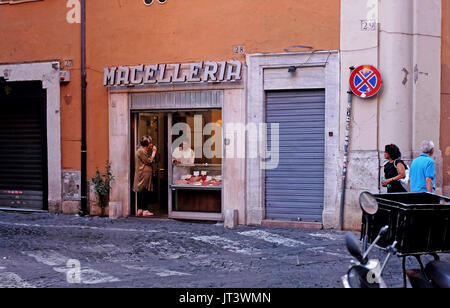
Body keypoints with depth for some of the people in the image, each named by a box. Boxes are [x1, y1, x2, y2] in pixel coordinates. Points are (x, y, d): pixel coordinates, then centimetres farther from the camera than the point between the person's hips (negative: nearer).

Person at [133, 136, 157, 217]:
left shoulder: (142, 150, 18)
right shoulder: (141, 151, -14)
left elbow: (147, 161, 19)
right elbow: (149, 161, -14)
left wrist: (152, 151, 16)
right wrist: (153, 152, -5)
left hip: (143, 175, 11)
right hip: (144, 175, -11)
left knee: (141, 193, 10)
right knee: (145, 192, -9)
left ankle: (139, 210, 12)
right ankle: (145, 211, -8)